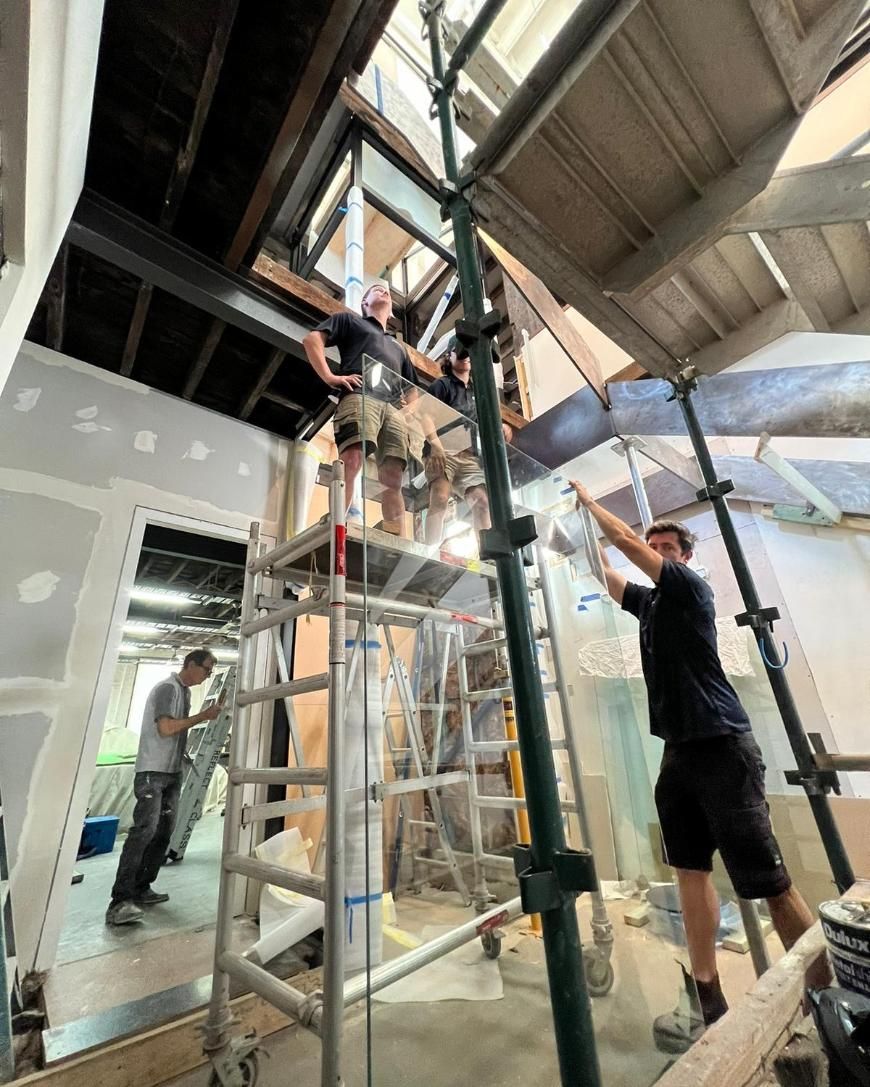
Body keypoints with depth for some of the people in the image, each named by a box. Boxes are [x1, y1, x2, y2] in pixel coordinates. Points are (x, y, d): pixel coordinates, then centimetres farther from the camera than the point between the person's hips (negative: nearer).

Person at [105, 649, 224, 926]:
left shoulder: (184, 690, 14)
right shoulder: (168, 687, -13)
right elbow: (166, 727, -20)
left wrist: (212, 711, 8)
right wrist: (203, 716, -16)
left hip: (172, 772, 9)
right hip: (152, 771, -9)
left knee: (164, 831, 9)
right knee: (144, 829, -15)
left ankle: (141, 890, 17)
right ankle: (120, 901, -12)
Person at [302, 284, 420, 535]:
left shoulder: (398, 346, 41)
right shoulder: (350, 319, 27)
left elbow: (413, 389, 41)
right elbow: (312, 339, 11)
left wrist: (404, 401, 18)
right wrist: (330, 377, -3)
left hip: (393, 409, 5)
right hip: (360, 397, -4)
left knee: (393, 478, -11)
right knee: (351, 461, -28)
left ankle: (396, 540, -17)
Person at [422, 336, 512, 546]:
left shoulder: (475, 390, 26)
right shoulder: (442, 384, 7)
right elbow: (425, 415, -7)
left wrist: (499, 426, 7)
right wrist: (435, 444, -24)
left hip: (469, 455, 6)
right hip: (443, 450, -6)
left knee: (482, 501, -9)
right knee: (440, 499, -23)